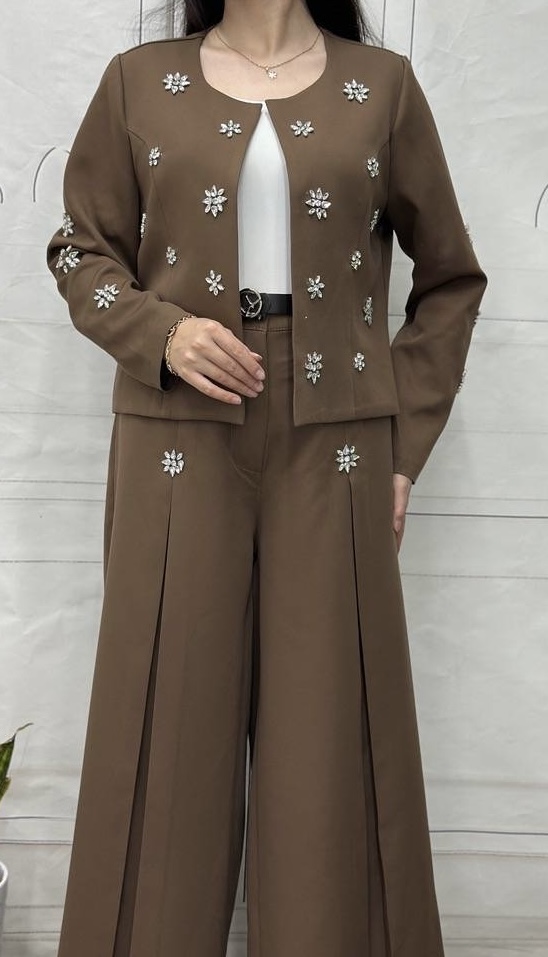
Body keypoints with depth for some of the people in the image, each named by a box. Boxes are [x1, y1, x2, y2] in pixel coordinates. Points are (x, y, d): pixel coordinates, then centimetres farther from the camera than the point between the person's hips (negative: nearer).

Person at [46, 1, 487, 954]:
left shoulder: (381, 85, 7)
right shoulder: (140, 80, 8)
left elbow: (450, 280, 11)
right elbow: (82, 249, 11)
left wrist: (406, 442, 4)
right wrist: (161, 334, -10)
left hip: (332, 445, 0)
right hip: (181, 440, 0)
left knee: (328, 717, 4)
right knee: (172, 708, 5)